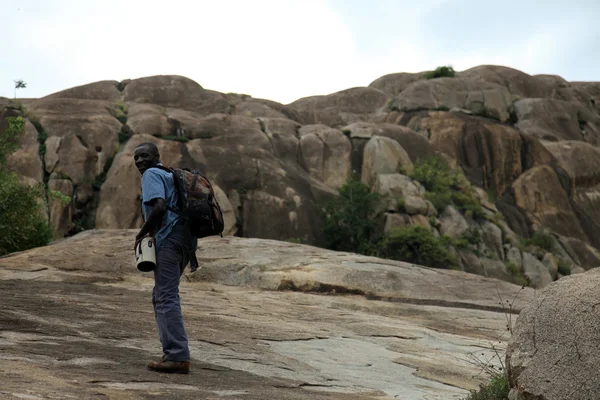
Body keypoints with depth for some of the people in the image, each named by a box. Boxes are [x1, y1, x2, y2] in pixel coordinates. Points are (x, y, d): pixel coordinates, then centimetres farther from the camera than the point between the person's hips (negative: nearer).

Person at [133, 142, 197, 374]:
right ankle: (173, 351, 15)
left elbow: (159, 207, -18)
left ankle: (178, 357, -14)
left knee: (166, 297, -10)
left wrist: (141, 233, -6)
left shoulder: (152, 175, -2)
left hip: (169, 238, -10)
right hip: (186, 235, 10)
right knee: (161, 296, 16)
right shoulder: (170, 174, 27)